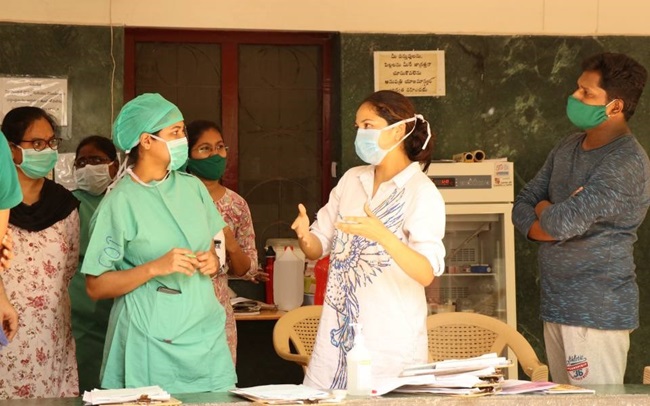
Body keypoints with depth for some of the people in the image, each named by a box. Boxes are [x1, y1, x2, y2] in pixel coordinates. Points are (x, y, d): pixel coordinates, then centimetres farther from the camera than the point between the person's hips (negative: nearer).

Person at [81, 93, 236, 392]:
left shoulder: (192, 187, 8)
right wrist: (155, 268, -20)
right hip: (152, 342, -5)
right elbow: (96, 287, -10)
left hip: (205, 330, 5)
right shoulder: (121, 202, -8)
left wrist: (213, 262, -2)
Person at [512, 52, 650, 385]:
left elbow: (562, 222, -25)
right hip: (557, 304, 8)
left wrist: (544, 211, -1)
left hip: (597, 311, -8)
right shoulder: (568, 148, 11)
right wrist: (555, 222, -10)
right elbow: (522, 207, 11)